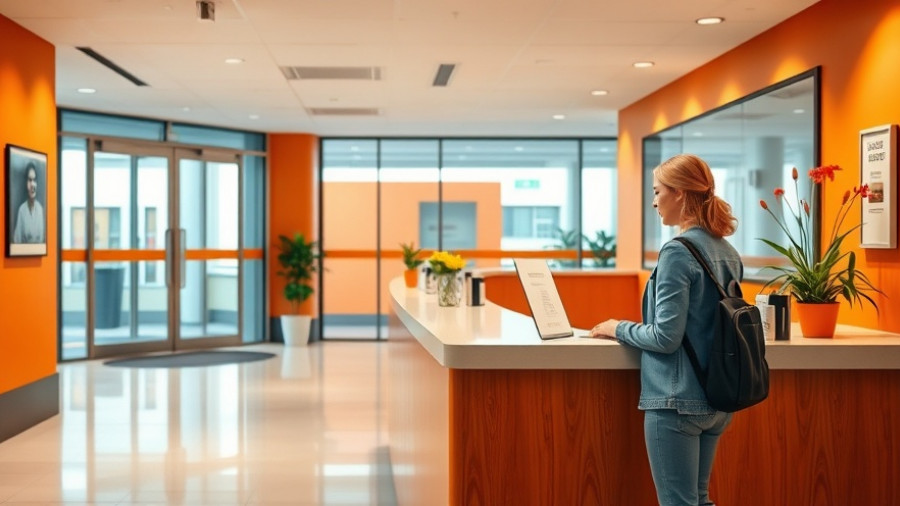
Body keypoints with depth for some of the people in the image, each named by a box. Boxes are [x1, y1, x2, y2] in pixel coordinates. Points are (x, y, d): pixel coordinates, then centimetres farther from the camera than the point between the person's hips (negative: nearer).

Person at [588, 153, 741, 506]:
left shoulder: (678, 251, -16)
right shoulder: (728, 253, 8)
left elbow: (666, 337, -19)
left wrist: (617, 329, -3)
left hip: (678, 399, -9)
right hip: (716, 397, 9)